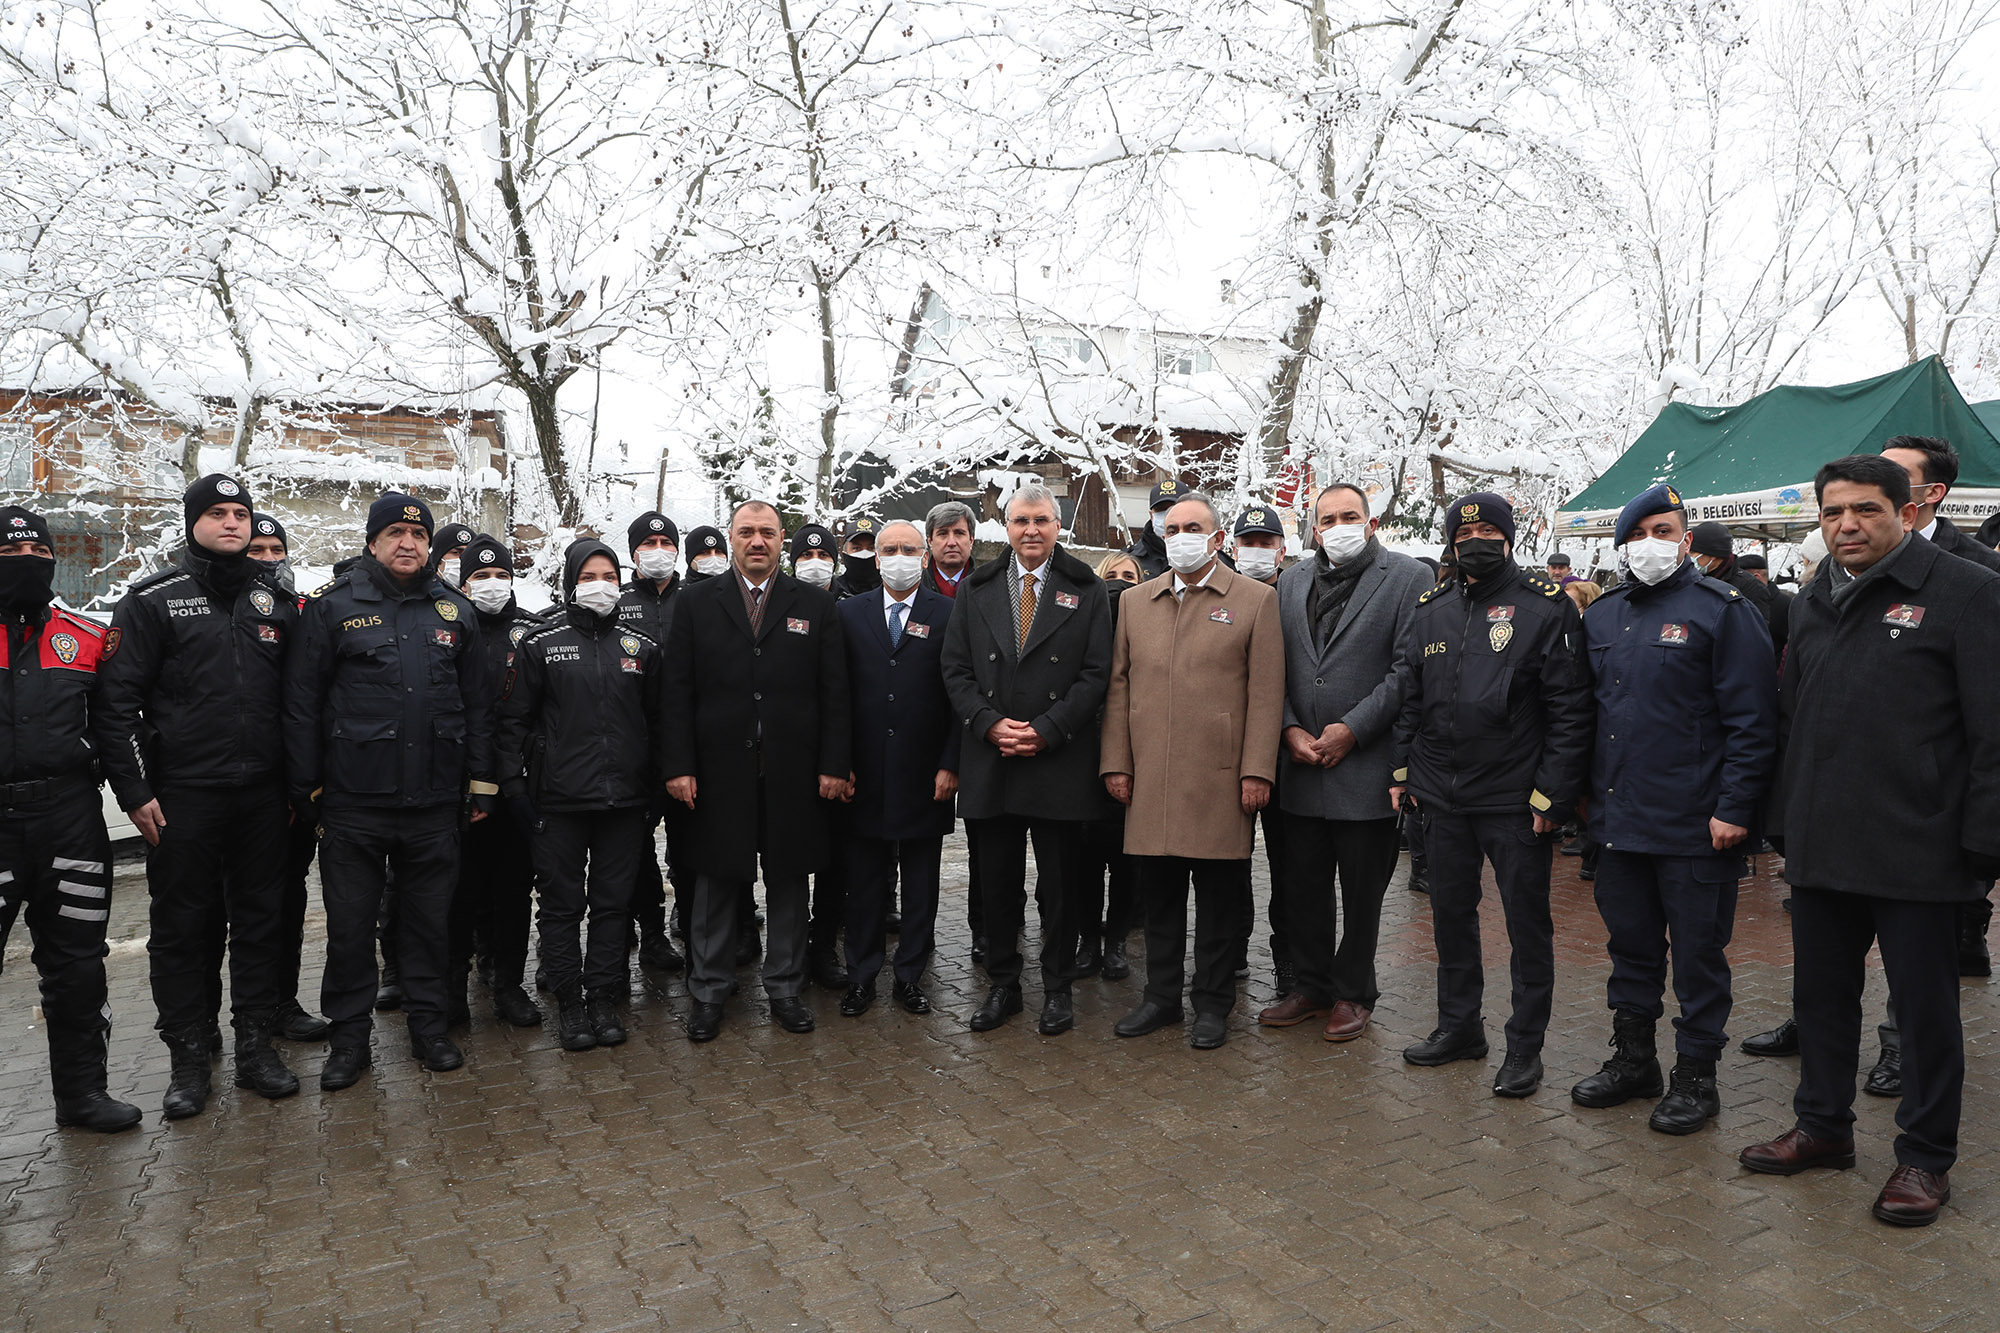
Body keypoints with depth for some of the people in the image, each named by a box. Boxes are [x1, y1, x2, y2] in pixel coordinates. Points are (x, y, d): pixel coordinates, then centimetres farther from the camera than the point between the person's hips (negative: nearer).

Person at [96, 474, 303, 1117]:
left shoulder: (276, 603, 11)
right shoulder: (153, 600, 0)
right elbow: (116, 700, -3)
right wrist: (134, 790, -8)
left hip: (263, 797, 3)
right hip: (182, 798, -3)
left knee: (262, 922, 8)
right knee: (182, 929, 5)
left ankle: (255, 1045, 20)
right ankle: (188, 1056, 17)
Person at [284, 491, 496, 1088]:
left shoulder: (455, 610, 9)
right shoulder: (332, 607, 0)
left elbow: (477, 702, 11)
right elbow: (301, 703, -1)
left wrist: (482, 780, 7)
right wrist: (304, 786, -4)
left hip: (435, 800, 2)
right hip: (354, 800, -2)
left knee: (431, 920, 11)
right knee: (350, 925, 6)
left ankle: (429, 1026, 24)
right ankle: (350, 1037, 21)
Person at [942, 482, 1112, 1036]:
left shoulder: (1086, 591, 3)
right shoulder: (977, 589, 10)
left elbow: (1096, 674, -3)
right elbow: (956, 670, 6)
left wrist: (1046, 730, -12)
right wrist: (989, 723, -9)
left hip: (1060, 763, -2)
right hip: (989, 763, 2)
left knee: (1059, 885, 7)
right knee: (996, 885, 10)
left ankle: (1057, 988, 22)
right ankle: (1002, 985, 25)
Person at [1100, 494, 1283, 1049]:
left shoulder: (1256, 600, 3)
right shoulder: (1135, 602, 13)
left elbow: (1265, 693, -2)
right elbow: (1119, 687, 12)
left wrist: (1257, 771, -9)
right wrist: (1115, 763, 6)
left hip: (1220, 780, -3)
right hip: (1149, 780, 3)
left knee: (1218, 897, 5)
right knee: (1158, 894, 11)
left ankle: (1213, 1004, 20)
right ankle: (1161, 996, 26)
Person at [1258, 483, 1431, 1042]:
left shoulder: (1409, 578, -3)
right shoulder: (1291, 582, 11)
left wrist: (1352, 729, -13)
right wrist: (1290, 729, -4)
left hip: (1366, 764, -4)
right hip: (1301, 765, 4)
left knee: (1362, 890, 8)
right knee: (1302, 885, 12)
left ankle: (1353, 994, 25)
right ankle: (1311, 986, 29)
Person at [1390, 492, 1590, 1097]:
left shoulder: (1546, 606, -6)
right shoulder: (1431, 610, 9)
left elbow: (1569, 708, -9)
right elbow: (1409, 696, 13)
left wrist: (1552, 794, -13)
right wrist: (1402, 771, 7)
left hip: (1515, 798, -5)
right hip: (1442, 797, 5)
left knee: (1527, 922, 6)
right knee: (1451, 911, 15)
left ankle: (1525, 1045, 21)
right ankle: (1459, 1025, 31)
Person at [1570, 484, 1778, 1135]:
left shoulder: (1722, 609, -7)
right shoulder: (1603, 613, 11)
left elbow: (1752, 721, -11)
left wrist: (1734, 808, -16)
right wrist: (1583, 790, 13)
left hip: (1696, 827, -6)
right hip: (1617, 818, 6)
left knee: (1697, 953, 7)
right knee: (1631, 944, 16)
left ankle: (1695, 1076, 21)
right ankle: (1633, 1058, 31)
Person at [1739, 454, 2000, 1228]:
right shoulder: (1812, 605, 12)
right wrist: (1784, 824, 13)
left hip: (1916, 852, -6)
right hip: (1821, 847, 6)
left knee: (1924, 1005, 8)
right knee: (1821, 992, 16)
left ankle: (1925, 1156, 23)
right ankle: (1823, 1127, 32)